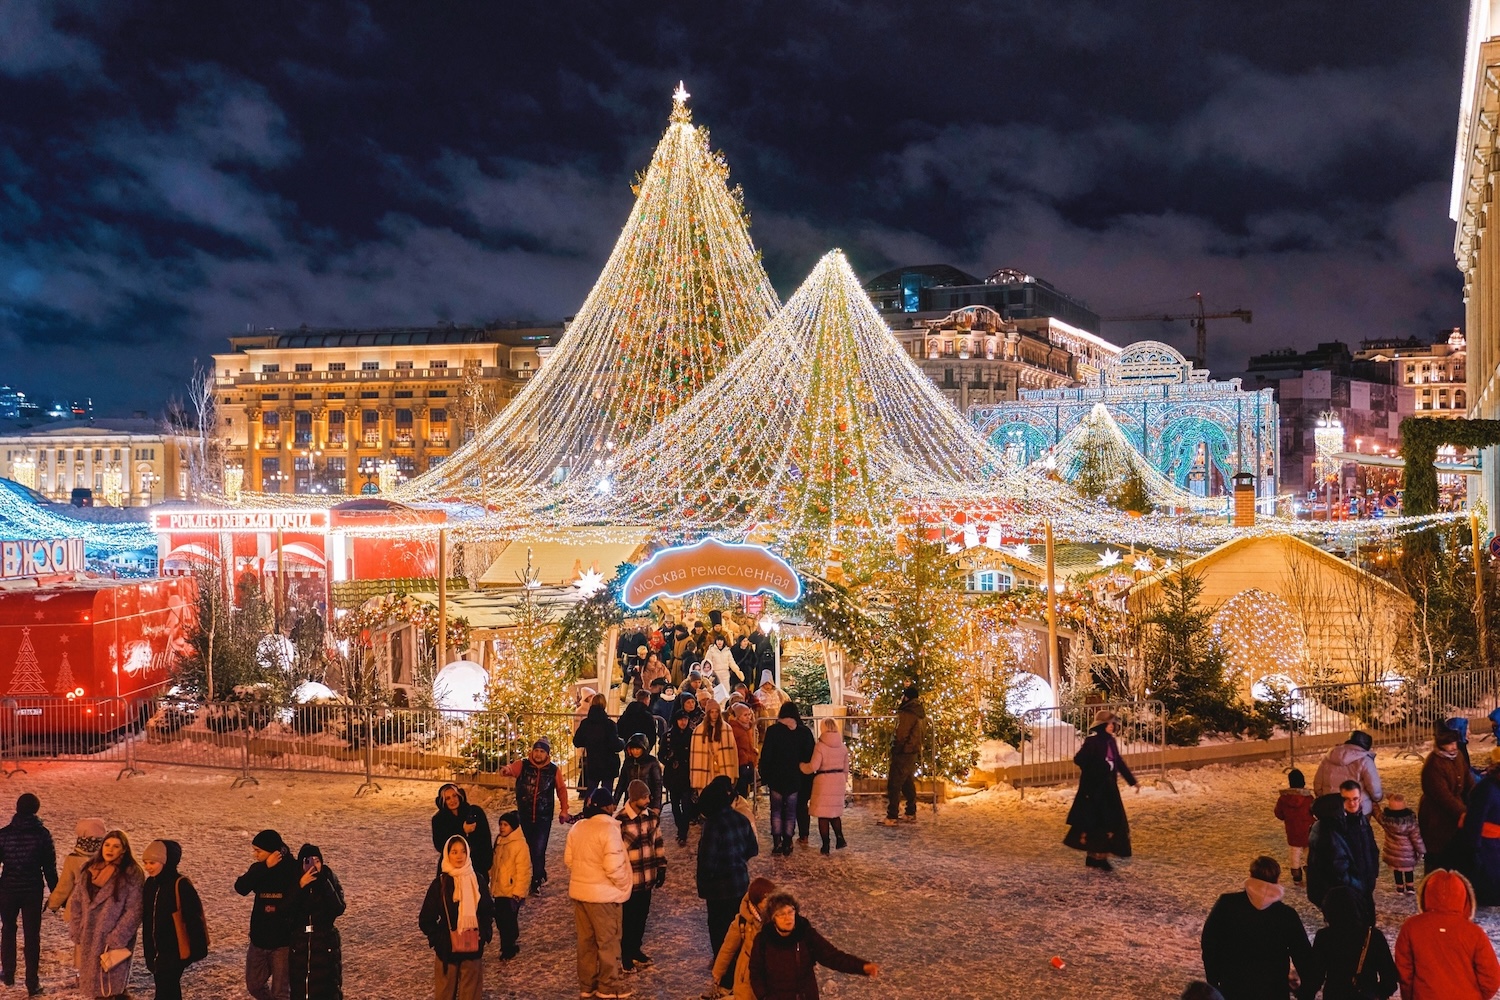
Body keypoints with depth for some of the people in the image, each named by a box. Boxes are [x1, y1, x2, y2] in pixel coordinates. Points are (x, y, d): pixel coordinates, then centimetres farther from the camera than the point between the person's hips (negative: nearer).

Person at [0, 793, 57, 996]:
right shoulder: (42, 834, -8)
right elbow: (50, 867, -5)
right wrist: (55, 893, 4)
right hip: (33, 891, -1)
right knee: (32, 935, 7)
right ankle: (32, 983, 7)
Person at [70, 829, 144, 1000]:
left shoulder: (131, 874, -11)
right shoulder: (90, 870, 7)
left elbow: (134, 911, -13)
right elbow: (79, 903, 13)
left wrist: (116, 940, -16)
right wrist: (78, 933, 5)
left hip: (114, 942, -6)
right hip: (90, 940, 6)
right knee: (95, 986, 13)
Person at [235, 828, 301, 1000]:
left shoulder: (293, 870, -11)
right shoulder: (259, 869, 2)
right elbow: (240, 888, -16)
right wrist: (265, 868, -21)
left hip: (283, 941, -6)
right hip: (259, 939, 6)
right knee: (254, 986, 16)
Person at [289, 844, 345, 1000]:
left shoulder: (329, 881, -3)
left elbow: (338, 910, -16)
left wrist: (325, 883, -20)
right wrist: (301, 886, -21)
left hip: (326, 943, -1)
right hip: (299, 944, 1)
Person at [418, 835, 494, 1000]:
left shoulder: (477, 881, -1)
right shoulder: (439, 884, -8)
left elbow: (488, 911, 10)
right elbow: (425, 920, -2)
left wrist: (483, 934, -2)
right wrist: (439, 939, -8)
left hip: (473, 949, 2)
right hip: (446, 950, -2)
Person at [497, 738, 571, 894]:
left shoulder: (553, 770, -4)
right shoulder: (523, 765, -6)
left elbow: (561, 789, 7)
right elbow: (512, 769, -28)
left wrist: (564, 810, 8)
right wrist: (506, 770, -52)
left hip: (544, 817, -2)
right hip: (525, 815, 2)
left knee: (539, 849, -8)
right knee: (530, 847, 14)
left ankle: (536, 882, 2)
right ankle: (542, 876, 33)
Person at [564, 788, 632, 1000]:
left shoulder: (577, 827, 3)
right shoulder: (608, 828, -19)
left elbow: (569, 859, 10)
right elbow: (613, 866, -23)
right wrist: (622, 886, -8)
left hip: (579, 891, 7)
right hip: (603, 894, -7)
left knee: (586, 941, 16)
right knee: (607, 942, 7)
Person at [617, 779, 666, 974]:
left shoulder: (652, 815, -1)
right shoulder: (621, 820, -19)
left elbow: (658, 842, 11)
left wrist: (661, 867, 11)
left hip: (647, 877, 6)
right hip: (630, 878, -6)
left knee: (642, 915, 18)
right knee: (628, 918, 8)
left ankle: (635, 949, 35)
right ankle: (626, 955, 23)